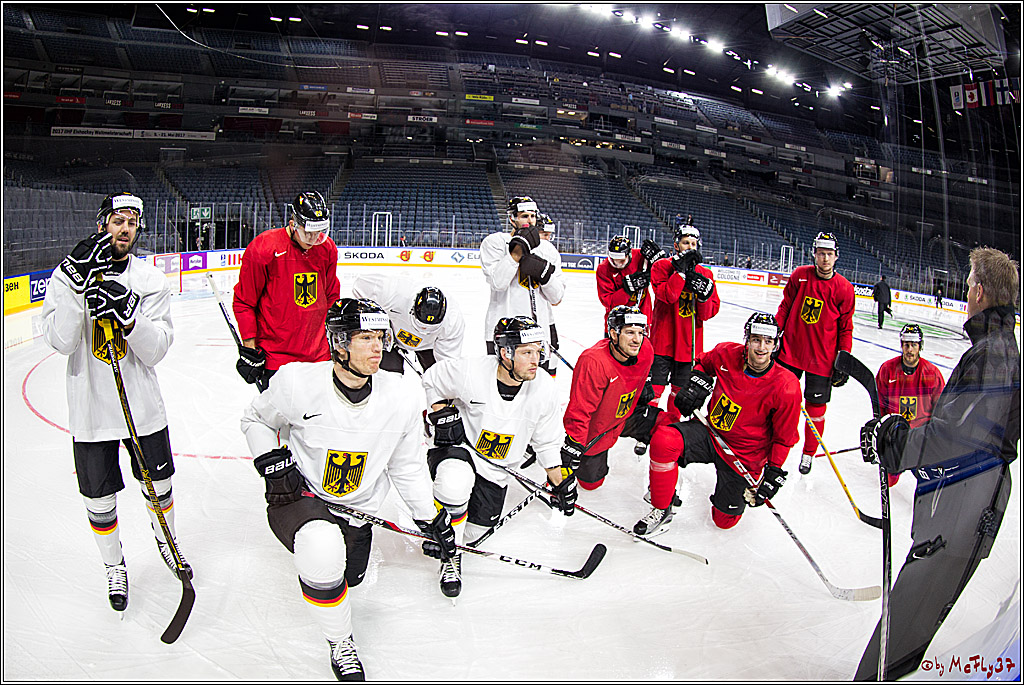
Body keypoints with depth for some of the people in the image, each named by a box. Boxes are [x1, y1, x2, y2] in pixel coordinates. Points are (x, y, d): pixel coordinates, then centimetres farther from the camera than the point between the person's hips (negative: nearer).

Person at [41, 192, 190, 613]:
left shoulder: (151, 281, -3)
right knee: (99, 500, 9)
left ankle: (165, 539, 46)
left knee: (159, 486, 17)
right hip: (90, 412, -1)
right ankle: (114, 566, 35)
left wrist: (128, 316, -30)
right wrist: (78, 283, -28)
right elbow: (61, 342, -19)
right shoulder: (66, 276, -5)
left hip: (144, 408, 1)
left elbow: (155, 352, -11)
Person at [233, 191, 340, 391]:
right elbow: (243, 302, -6)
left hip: (318, 353, 5)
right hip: (274, 354, -5)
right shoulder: (261, 249, -14)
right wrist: (249, 347, -7)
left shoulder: (328, 249, 1)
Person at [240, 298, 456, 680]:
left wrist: (430, 519, 5)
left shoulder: (402, 397, -14)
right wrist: (271, 462, -15)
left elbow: (407, 466, 2)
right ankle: (340, 642, -7)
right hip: (299, 495, -4)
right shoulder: (297, 383, -21)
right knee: (322, 550, -34)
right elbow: (255, 419, 1)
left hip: (357, 507, 4)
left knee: (349, 577, 16)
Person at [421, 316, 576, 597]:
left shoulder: (543, 388, -14)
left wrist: (561, 483, 4)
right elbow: (432, 379, -3)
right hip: (457, 446, -4)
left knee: (475, 529, 3)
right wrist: (441, 413, -15)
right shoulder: (470, 372, -25)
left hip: (496, 469, 4)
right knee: (456, 480, -37)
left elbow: (547, 442, 1)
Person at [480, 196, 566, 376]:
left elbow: (556, 297, 7)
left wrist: (544, 272, -10)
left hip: (542, 327, 5)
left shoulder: (548, 249, 13)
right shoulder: (495, 242, 0)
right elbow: (497, 282, -16)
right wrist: (518, 250, -19)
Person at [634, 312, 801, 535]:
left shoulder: (786, 387, -20)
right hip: (710, 433, 2)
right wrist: (697, 382, -7)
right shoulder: (727, 354, -13)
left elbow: (784, 438, -8)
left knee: (724, 520, 5)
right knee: (663, 439, -28)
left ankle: (745, 488, 38)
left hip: (743, 455, -2)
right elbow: (704, 363, 13)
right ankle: (662, 510, -11)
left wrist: (774, 475, -9)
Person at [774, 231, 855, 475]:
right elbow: (785, 306, 8)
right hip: (790, 350, 2)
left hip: (822, 358, -1)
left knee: (816, 406, 5)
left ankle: (809, 454, 23)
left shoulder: (844, 289, -5)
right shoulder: (799, 275, -1)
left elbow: (845, 328, 0)